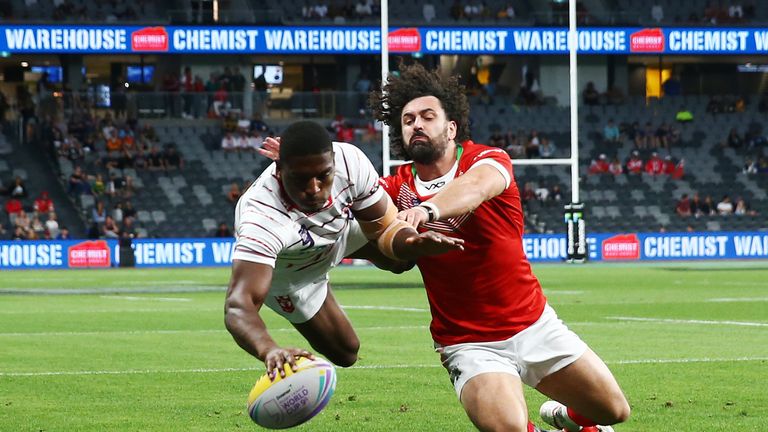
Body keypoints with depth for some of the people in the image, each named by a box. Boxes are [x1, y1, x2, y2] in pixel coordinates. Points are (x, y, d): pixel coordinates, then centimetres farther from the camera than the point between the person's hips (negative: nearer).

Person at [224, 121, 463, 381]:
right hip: (290, 278, -4)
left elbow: (386, 228, -22)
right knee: (344, 352, 5)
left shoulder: (350, 161, -36)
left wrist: (415, 243, -47)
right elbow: (239, 306, -58)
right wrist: (269, 349, -80)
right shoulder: (262, 220, -49)